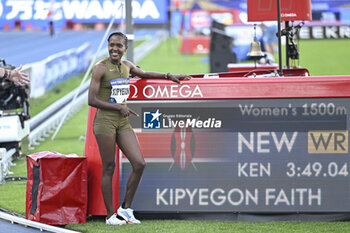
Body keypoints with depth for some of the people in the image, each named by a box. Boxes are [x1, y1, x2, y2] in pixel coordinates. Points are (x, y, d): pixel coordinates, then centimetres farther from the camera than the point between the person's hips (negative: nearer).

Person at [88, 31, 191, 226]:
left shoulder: (126, 66, 12)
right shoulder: (101, 68, -8)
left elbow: (144, 74, 33)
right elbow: (92, 100, -11)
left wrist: (169, 76, 26)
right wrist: (119, 107, -14)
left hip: (123, 122, 6)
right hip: (105, 121, -6)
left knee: (139, 164, -4)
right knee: (108, 168, -2)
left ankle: (125, 208, 9)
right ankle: (110, 215, 5)